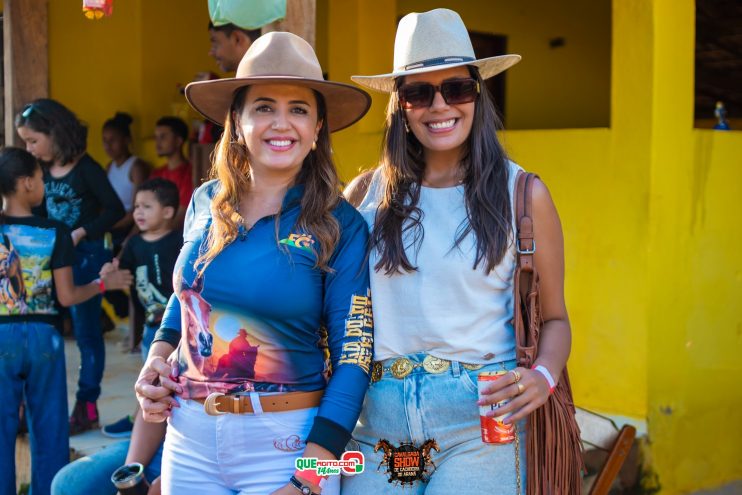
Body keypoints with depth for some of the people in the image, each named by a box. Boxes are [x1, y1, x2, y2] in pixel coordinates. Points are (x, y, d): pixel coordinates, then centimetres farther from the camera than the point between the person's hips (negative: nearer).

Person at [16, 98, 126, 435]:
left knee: (86, 331, 3)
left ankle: (86, 406, 12)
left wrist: (81, 233, -18)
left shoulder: (85, 168, -9)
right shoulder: (42, 171, 6)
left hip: (85, 256, -5)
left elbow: (114, 209, -11)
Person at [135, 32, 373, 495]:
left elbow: (353, 357, -12)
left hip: (286, 441, -4)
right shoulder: (207, 203, 1)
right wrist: (157, 358, 1)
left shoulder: (340, 226, -10)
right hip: (189, 438, 4)